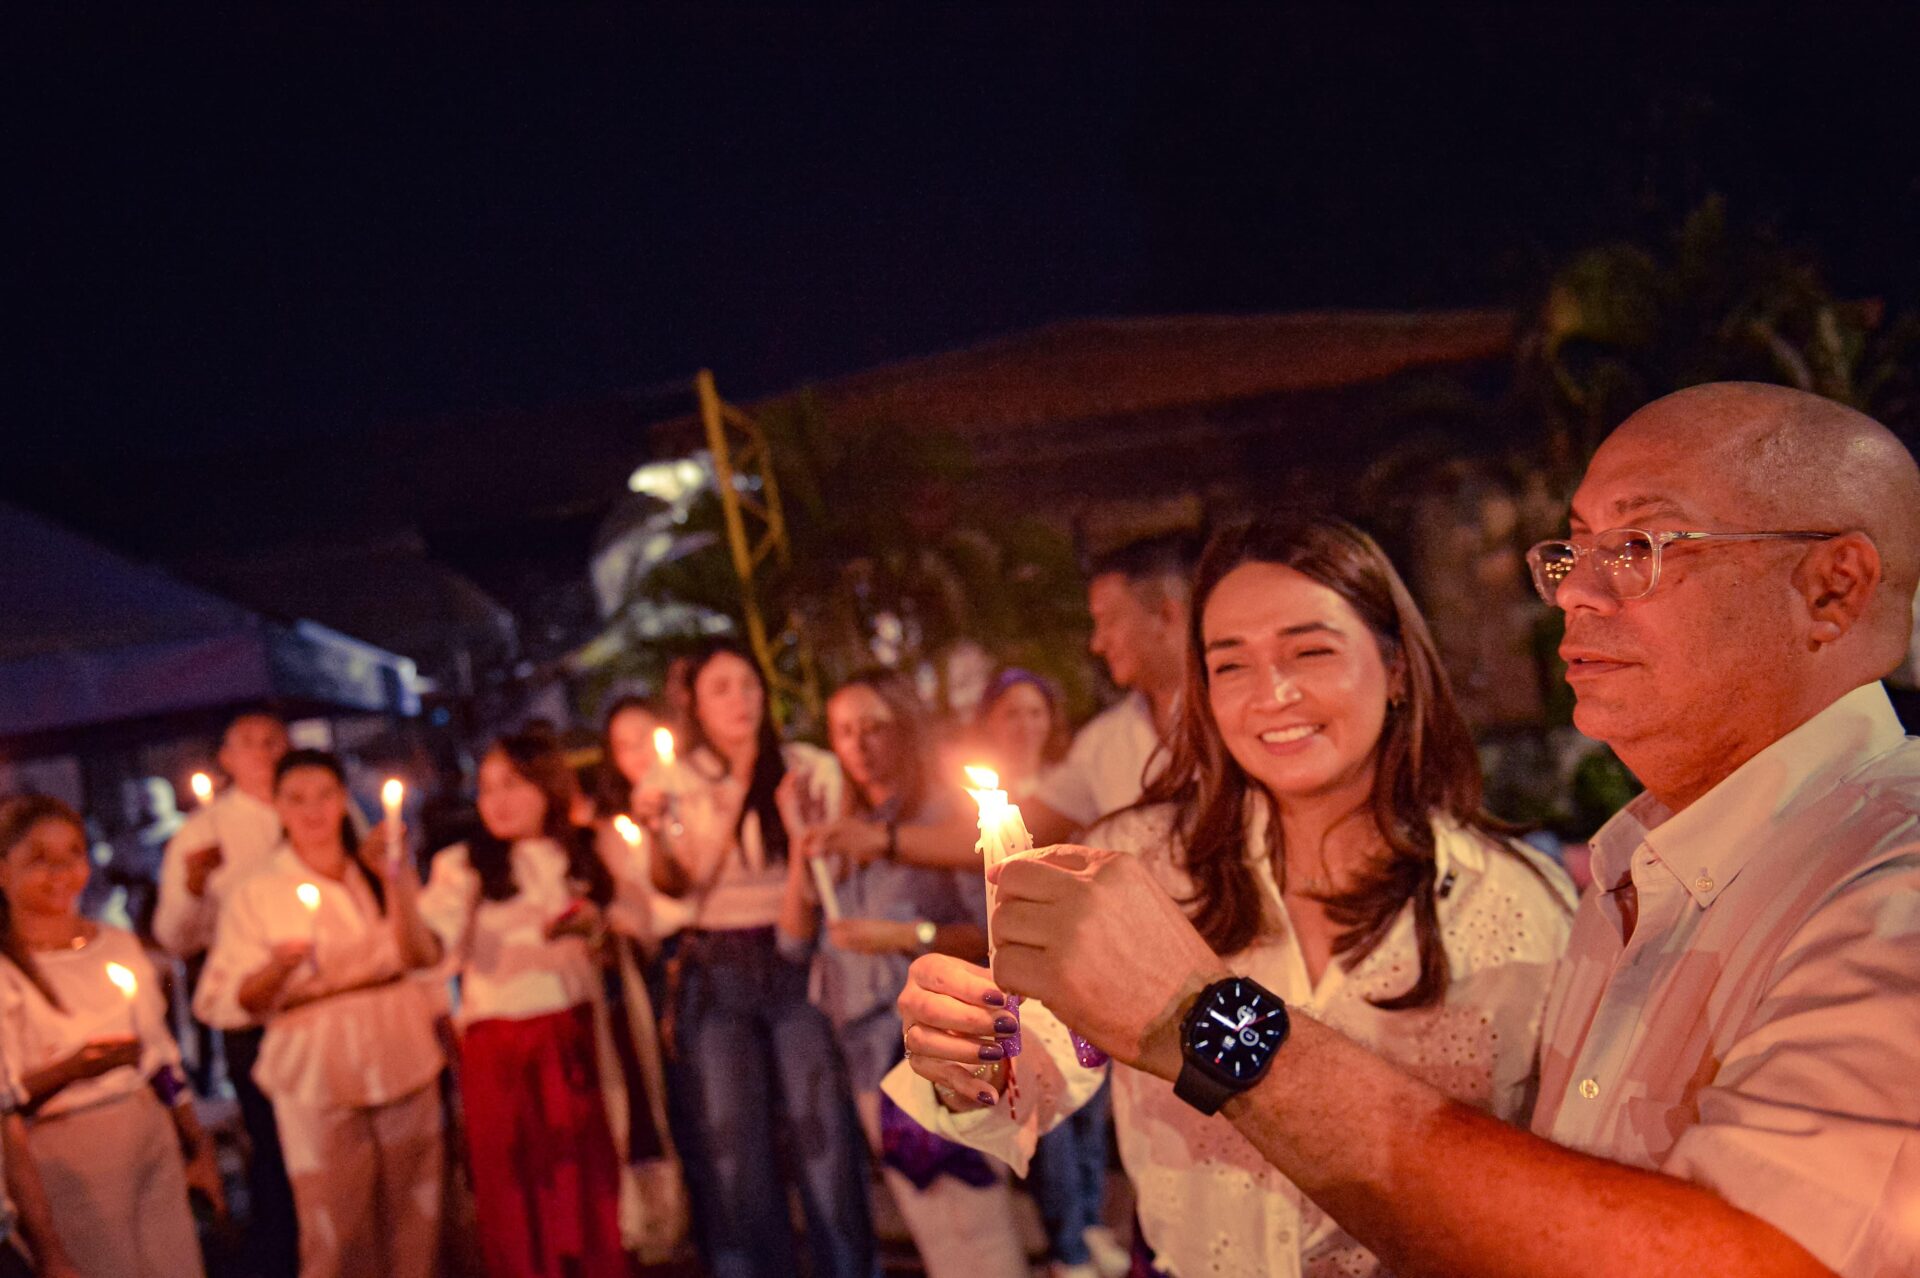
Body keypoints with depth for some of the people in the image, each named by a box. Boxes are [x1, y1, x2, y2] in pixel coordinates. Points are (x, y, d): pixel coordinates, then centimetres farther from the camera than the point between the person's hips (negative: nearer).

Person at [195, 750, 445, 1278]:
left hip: (405, 1068, 3)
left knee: (415, 1223, 8)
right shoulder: (257, 894, -1)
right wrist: (274, 970, -22)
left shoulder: (376, 873, 9)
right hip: (317, 1078, -3)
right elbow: (218, 1003, -9)